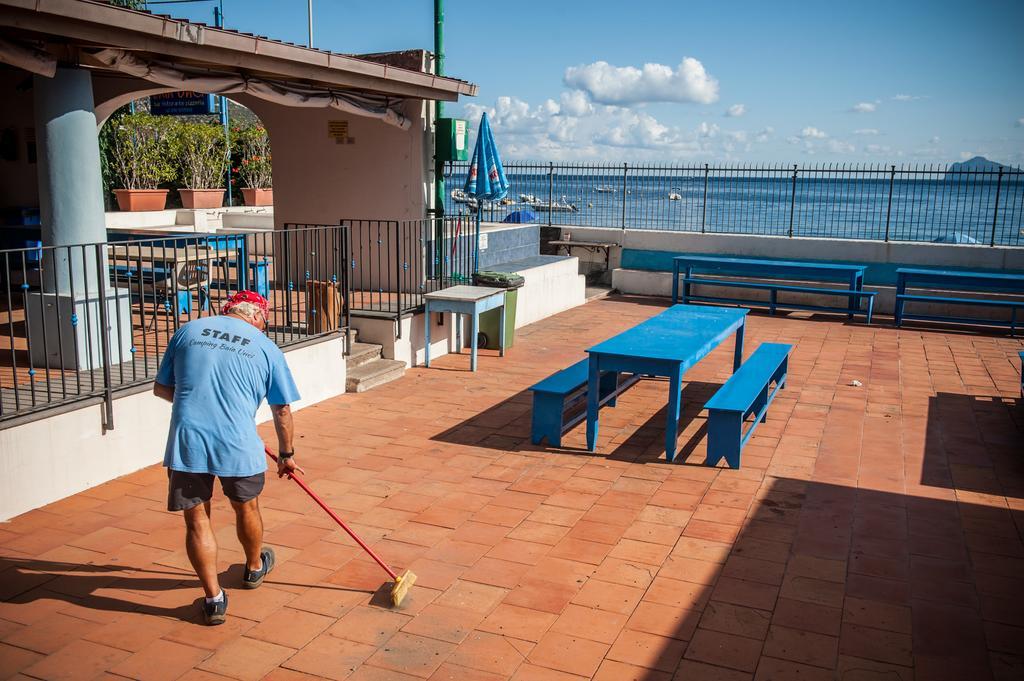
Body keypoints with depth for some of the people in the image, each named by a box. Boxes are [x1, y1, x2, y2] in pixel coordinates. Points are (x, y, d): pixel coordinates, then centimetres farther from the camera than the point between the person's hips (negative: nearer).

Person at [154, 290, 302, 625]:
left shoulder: (188, 330, 10)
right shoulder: (266, 348, 6)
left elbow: (161, 388, 16)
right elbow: (282, 411, 12)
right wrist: (286, 455, 26)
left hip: (186, 441, 0)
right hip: (238, 444, 0)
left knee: (197, 519, 13)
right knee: (246, 507, 23)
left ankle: (214, 598, 15)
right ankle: (255, 568, 47)